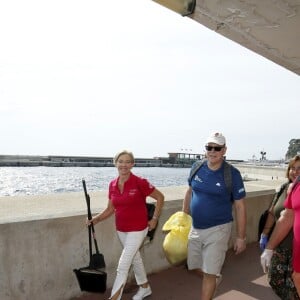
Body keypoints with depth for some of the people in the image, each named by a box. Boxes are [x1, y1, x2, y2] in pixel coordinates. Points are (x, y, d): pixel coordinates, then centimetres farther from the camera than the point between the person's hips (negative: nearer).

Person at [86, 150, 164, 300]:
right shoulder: (112, 185, -2)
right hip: (121, 229, 6)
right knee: (135, 258, 23)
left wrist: (154, 219, -8)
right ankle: (145, 288, 45)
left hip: (137, 229, -6)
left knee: (123, 265, -5)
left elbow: (160, 197, -10)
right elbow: (110, 209, 5)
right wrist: (94, 219, -8)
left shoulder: (140, 182, -19)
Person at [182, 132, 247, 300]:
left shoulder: (232, 174, -13)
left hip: (217, 229, -5)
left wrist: (241, 237, -7)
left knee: (209, 273, 2)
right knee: (195, 267, 19)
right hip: (195, 228, 5)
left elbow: (240, 206, -8)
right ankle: (215, 276, 49)